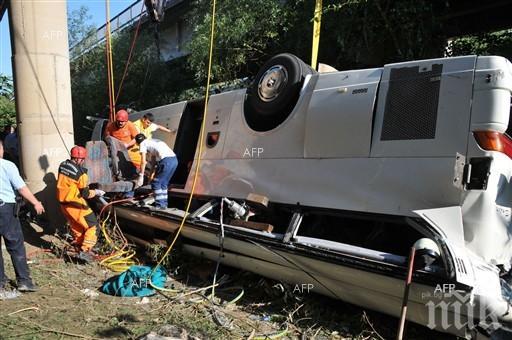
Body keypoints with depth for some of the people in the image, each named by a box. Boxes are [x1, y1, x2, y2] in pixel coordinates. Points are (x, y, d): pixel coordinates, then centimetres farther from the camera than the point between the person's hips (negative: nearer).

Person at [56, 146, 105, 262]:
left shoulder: (63, 165, 2)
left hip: (62, 202, 8)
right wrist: (96, 192, 1)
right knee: (92, 224, 2)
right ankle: (85, 251, -4)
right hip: (75, 204, -8)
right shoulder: (80, 172, -20)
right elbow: (85, 194, -15)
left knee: (76, 225, 23)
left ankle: (79, 247, 35)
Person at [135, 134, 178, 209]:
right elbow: (154, 160, 37)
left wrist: (141, 176, 9)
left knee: (155, 183, 5)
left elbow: (143, 162, 4)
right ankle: (164, 204, 23)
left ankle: (159, 205, 5)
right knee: (163, 183, 19)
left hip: (166, 160, -8)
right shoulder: (154, 141, 34)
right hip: (174, 159, 8)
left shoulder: (143, 144, 11)